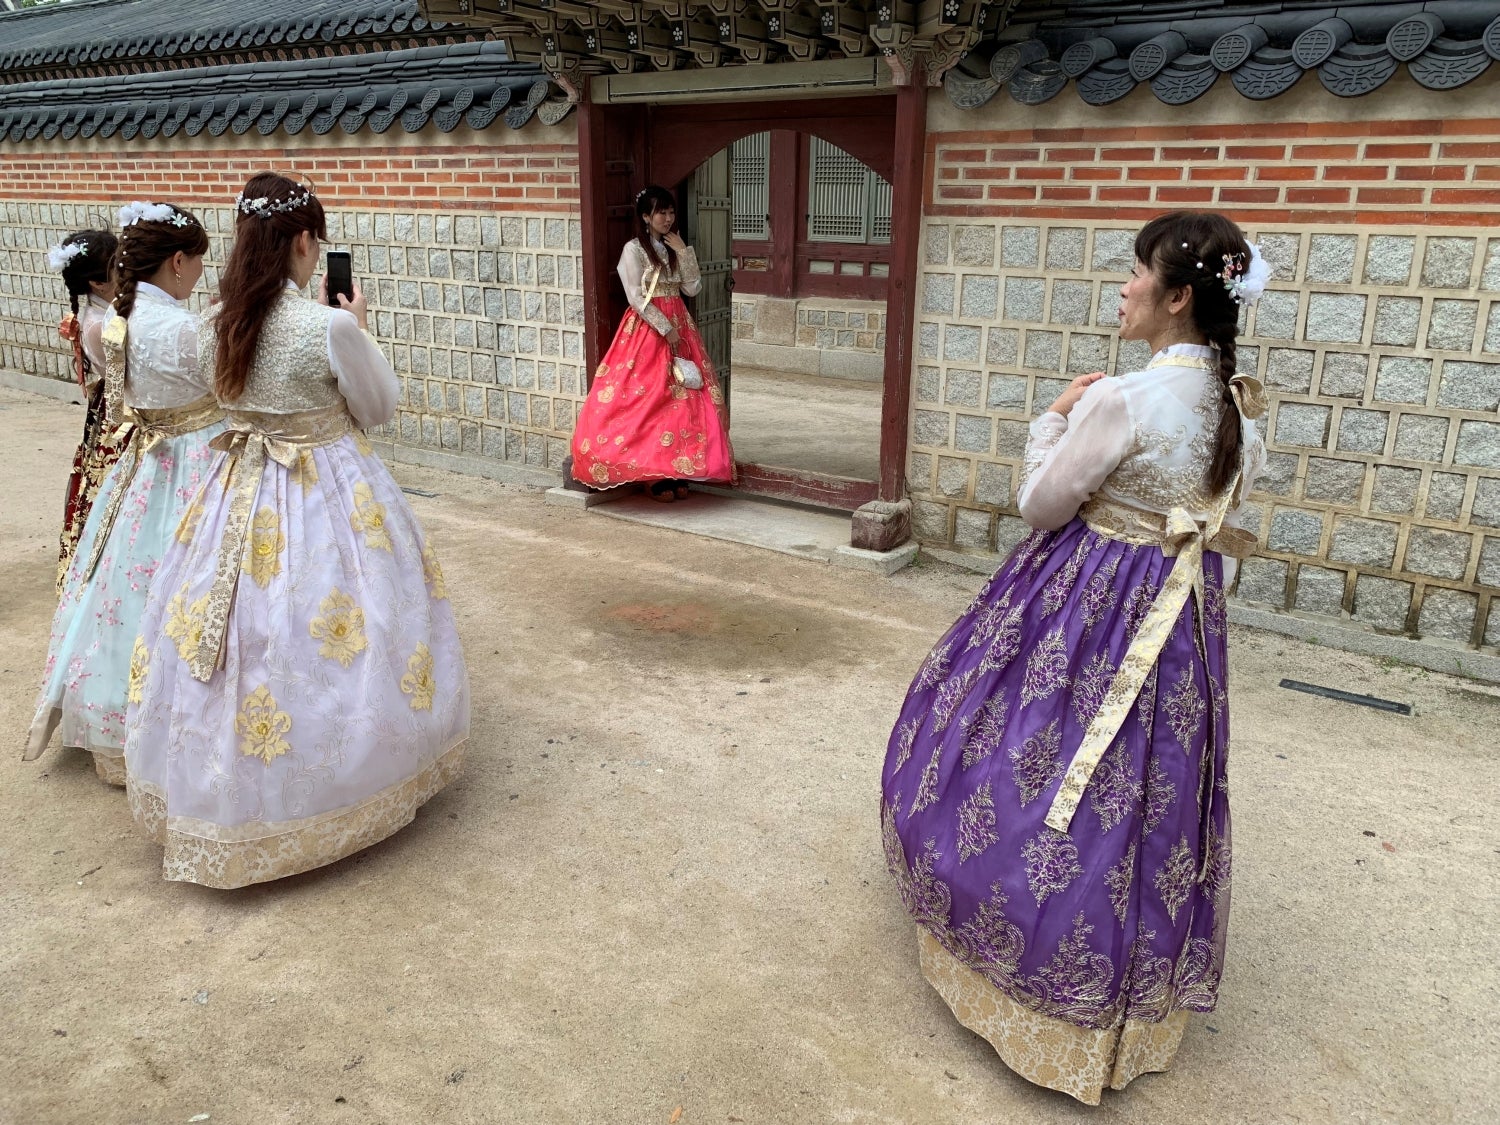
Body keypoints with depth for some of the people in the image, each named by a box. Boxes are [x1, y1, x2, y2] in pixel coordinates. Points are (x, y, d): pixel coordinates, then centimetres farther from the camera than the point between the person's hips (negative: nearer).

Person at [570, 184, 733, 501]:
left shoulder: (674, 248, 14)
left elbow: (692, 288, 6)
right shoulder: (634, 249, -6)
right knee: (650, 399, -7)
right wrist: (665, 329, -16)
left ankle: (676, 473, 8)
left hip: (679, 327, 7)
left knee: (681, 399, 2)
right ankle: (657, 477, -2)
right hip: (648, 329, -6)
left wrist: (683, 251, -2)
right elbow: (637, 298, -13)